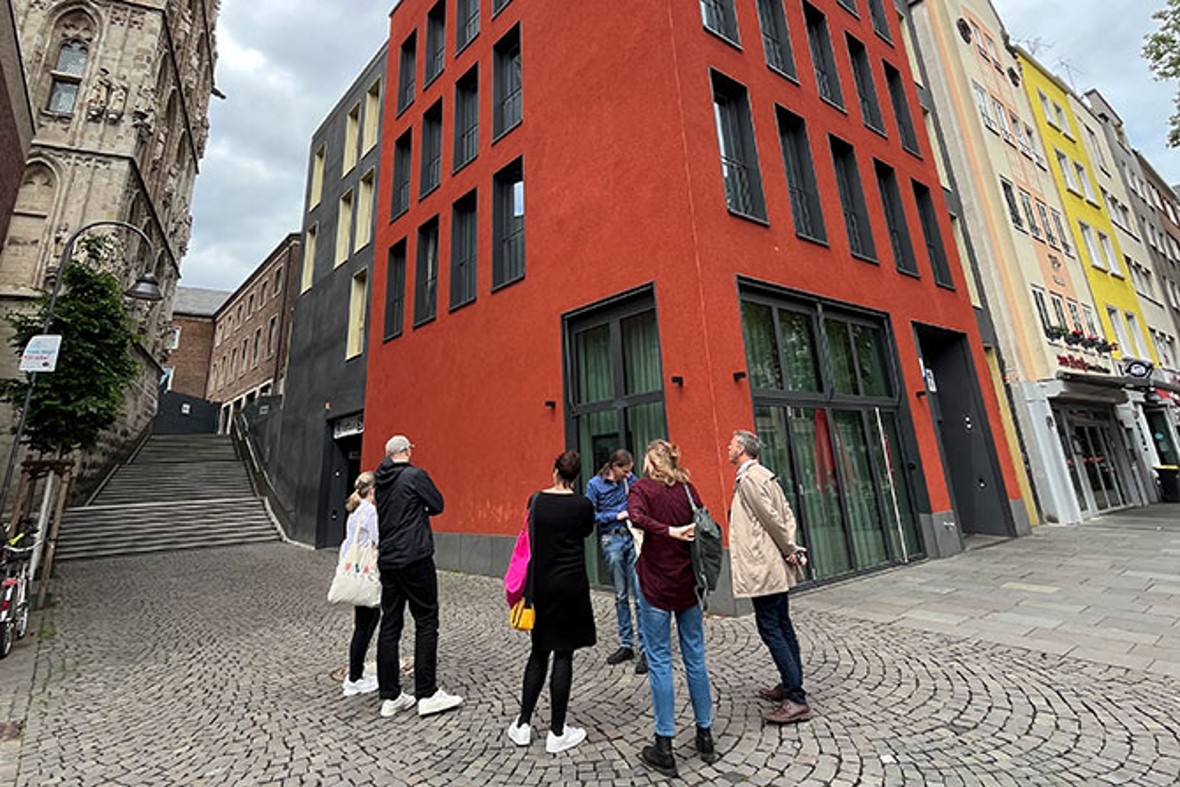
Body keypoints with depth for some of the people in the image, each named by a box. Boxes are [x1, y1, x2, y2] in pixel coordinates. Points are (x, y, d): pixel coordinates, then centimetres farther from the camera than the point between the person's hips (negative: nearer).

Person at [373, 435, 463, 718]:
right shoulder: (416, 475, -11)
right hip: (415, 559, -7)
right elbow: (438, 505, -4)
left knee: (390, 625, 11)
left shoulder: (381, 480, 9)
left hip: (387, 561, 7)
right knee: (426, 623, 2)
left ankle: (390, 697, 19)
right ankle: (427, 694, 7)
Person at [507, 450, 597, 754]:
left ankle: (522, 725, 26)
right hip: (570, 584, -4)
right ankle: (557, 733, 18)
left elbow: (533, 537, 9)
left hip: (541, 584, 4)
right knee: (563, 655, 7)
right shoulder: (582, 505, -12)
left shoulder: (536, 500, -3)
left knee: (539, 651, 19)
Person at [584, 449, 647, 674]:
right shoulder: (595, 484, -2)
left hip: (633, 537, 1)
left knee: (639, 594, -3)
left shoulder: (630, 479, 5)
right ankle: (626, 645, 25)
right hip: (612, 540, -1)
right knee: (621, 595, 11)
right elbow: (591, 516, -4)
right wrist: (617, 516, -10)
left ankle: (645, 649, 5)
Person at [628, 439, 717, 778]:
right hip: (688, 581, 4)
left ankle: (664, 748, 16)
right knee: (695, 657, 16)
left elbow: (637, 517, -27)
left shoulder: (641, 488, -8)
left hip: (656, 584, -4)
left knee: (660, 661, 7)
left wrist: (671, 532, -24)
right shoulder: (688, 488, 3)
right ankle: (705, 736, 29)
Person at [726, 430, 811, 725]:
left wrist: (790, 550, -6)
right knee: (781, 625, 16)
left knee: (770, 628, -4)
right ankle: (790, 686, 27)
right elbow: (786, 514, 11)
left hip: (762, 567, -10)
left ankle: (796, 700, 2)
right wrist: (792, 548, 5)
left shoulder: (748, 479, -16)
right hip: (774, 567, 10)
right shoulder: (764, 475, 13)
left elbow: (772, 519, -17)